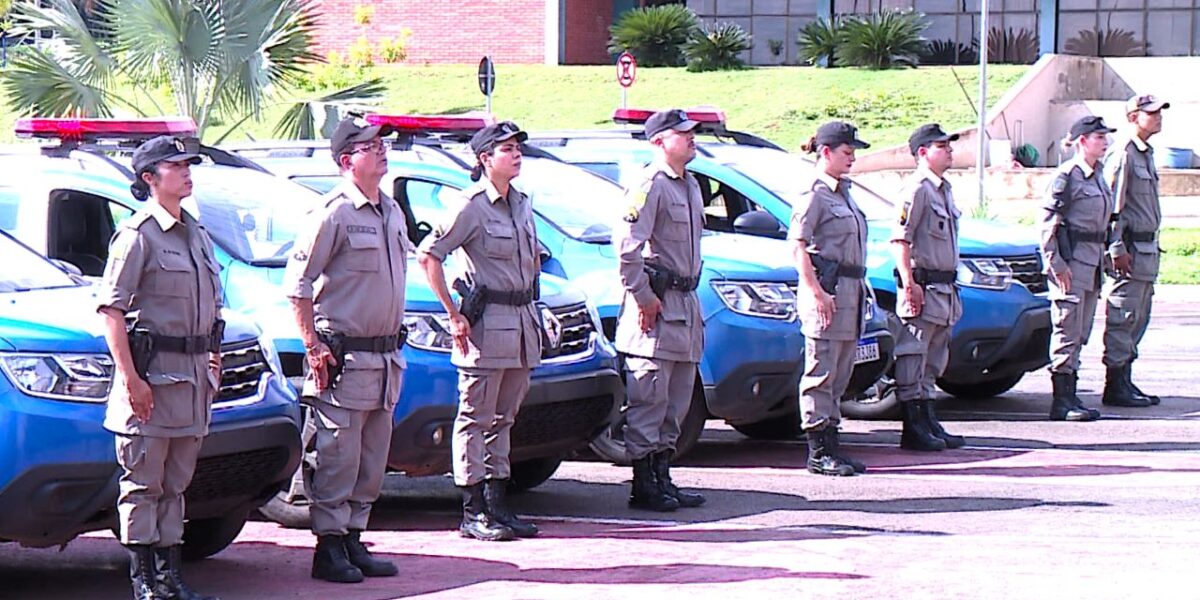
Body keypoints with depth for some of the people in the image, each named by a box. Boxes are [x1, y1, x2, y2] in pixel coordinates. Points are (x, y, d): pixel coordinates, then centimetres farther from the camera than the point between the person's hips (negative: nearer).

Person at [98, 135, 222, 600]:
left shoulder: (197, 235, 16)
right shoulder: (137, 235, -8)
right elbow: (111, 310, -14)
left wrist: (213, 362, 17)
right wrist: (131, 378, -19)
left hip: (193, 374, 8)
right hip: (151, 370, -8)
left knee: (175, 483, 11)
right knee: (143, 483, -2)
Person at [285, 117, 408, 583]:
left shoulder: (391, 212, 14)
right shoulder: (334, 212, -11)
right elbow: (297, 281, -12)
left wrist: (395, 344, 18)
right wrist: (312, 345, -15)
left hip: (385, 356, 8)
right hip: (344, 354, -8)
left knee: (372, 457, 11)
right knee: (338, 454, -5)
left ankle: (354, 540, 19)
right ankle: (329, 548, 1)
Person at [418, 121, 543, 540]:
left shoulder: (522, 205, 14)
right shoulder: (472, 206, -10)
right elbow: (428, 256, -14)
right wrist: (454, 315, -15)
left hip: (522, 323, 8)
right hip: (486, 324, -8)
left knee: (503, 418, 12)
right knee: (476, 418, -4)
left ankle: (497, 504, 17)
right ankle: (473, 513, -2)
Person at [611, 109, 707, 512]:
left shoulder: (690, 186, 17)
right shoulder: (650, 185, -13)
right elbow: (626, 247, -21)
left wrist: (689, 293, 18)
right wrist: (643, 297, -18)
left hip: (685, 304, 10)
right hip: (657, 305, -10)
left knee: (677, 400, 12)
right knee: (649, 399, -6)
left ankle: (661, 476, 18)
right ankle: (643, 484, -2)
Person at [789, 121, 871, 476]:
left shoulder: (843, 193, 18)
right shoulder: (814, 194, -9)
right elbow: (797, 247, -15)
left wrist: (860, 288, 18)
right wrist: (816, 291, -21)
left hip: (849, 290, 9)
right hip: (827, 289, -9)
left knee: (840, 373, 11)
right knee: (821, 373, -6)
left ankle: (830, 446, 16)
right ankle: (818, 452, -3)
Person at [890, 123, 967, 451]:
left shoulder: (943, 189, 18)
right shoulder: (917, 189, -12)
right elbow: (900, 239, -19)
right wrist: (909, 283, -24)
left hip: (944, 287, 10)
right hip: (923, 285, -10)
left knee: (933, 361, 14)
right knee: (913, 357, -5)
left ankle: (928, 422, 21)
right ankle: (913, 428, -4)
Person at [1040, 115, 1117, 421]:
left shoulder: (1097, 175, 15)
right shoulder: (1067, 175, -11)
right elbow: (1049, 222, -13)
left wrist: (1103, 258, 19)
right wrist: (1056, 263, -17)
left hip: (1092, 260, 9)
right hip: (1071, 260, -9)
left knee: (1080, 334, 11)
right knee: (1067, 331, -7)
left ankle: (1070, 397, 15)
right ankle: (1062, 401, -4)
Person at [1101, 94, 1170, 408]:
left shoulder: (1146, 154, 17)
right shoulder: (1122, 154, -13)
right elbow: (1112, 206, -17)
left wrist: (1152, 246, 19)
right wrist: (1117, 249, -20)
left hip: (1147, 248, 10)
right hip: (1130, 248, -10)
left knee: (1137, 319, 12)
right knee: (1123, 318, -6)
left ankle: (1124, 382, 18)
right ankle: (1116, 387, -3)